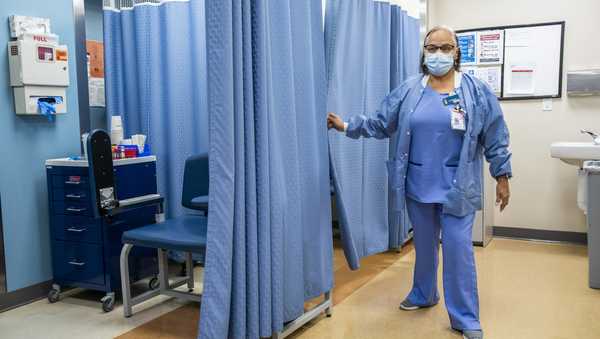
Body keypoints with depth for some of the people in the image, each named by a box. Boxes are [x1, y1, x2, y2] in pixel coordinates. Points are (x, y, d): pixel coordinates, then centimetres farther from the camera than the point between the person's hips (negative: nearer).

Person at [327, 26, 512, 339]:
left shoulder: (478, 92, -4)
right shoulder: (408, 91, 2)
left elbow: (495, 140, -2)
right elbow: (380, 124, 5)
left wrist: (502, 178, -3)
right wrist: (347, 126, -4)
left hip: (457, 187, -3)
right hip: (418, 185, 3)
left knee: (458, 249, -4)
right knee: (424, 245, 18)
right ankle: (423, 294, 40)